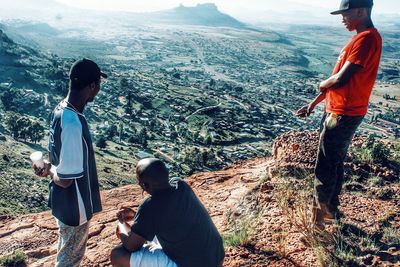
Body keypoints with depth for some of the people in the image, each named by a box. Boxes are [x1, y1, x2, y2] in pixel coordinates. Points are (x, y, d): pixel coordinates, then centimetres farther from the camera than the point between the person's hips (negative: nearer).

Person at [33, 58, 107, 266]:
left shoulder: (60, 109, -3)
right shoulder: (73, 124, -33)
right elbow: (65, 179, -27)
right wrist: (50, 169, -10)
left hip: (65, 201, 8)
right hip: (74, 205, -8)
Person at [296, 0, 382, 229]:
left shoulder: (367, 38, -18)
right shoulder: (362, 38, 14)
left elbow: (340, 79, -24)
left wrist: (322, 84, -2)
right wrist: (314, 103, 16)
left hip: (344, 115, -10)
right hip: (337, 111, 10)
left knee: (325, 169, 0)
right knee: (335, 164, 18)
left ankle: (319, 217, 14)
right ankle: (331, 209, 33)